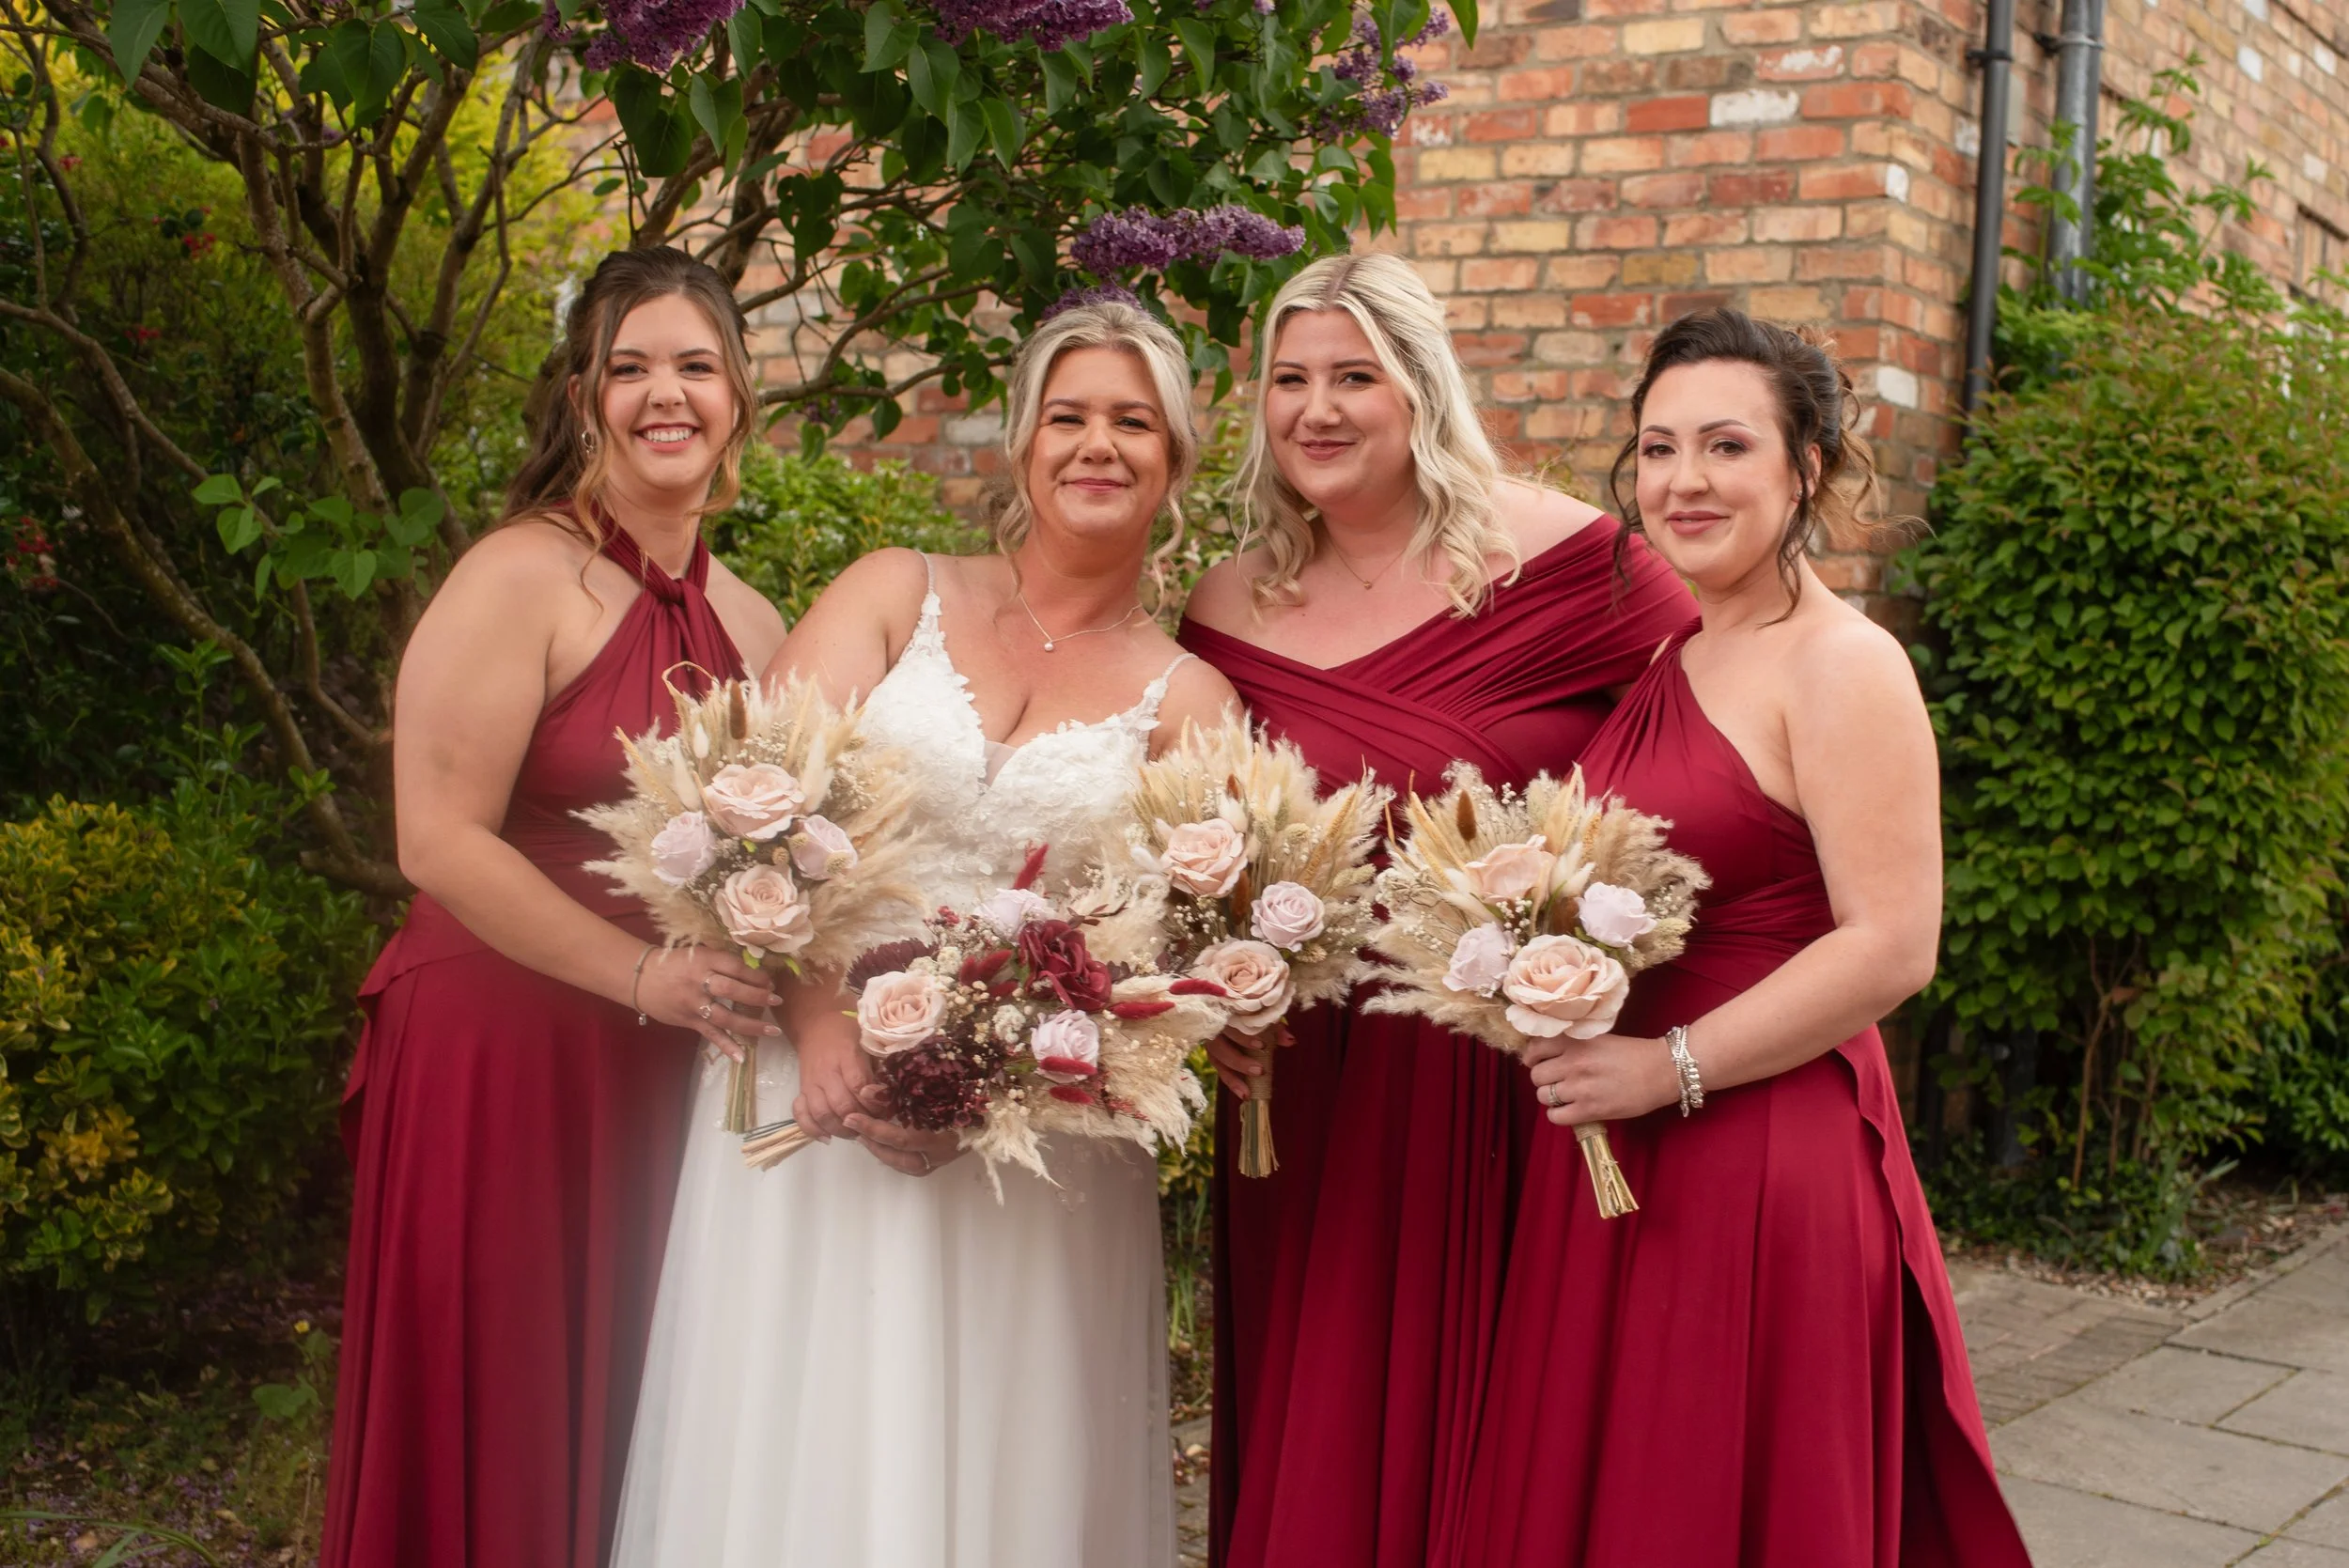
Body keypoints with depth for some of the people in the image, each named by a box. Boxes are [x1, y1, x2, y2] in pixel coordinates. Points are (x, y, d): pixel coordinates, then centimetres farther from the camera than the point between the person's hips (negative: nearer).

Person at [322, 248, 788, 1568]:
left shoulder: (752, 623, 10)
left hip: (671, 1073, 6)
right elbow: (442, 840, -17)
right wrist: (645, 976, -20)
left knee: (630, 1438, 13)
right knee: (493, 1443, 3)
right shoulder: (521, 580, -10)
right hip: (499, 1051, -6)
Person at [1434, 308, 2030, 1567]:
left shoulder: (1842, 664, -11)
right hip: (1608, 1163, 8)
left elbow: (1892, 947, -18)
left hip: (1767, 1167, -7)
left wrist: (1670, 1069, -18)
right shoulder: (1667, 660, 12)